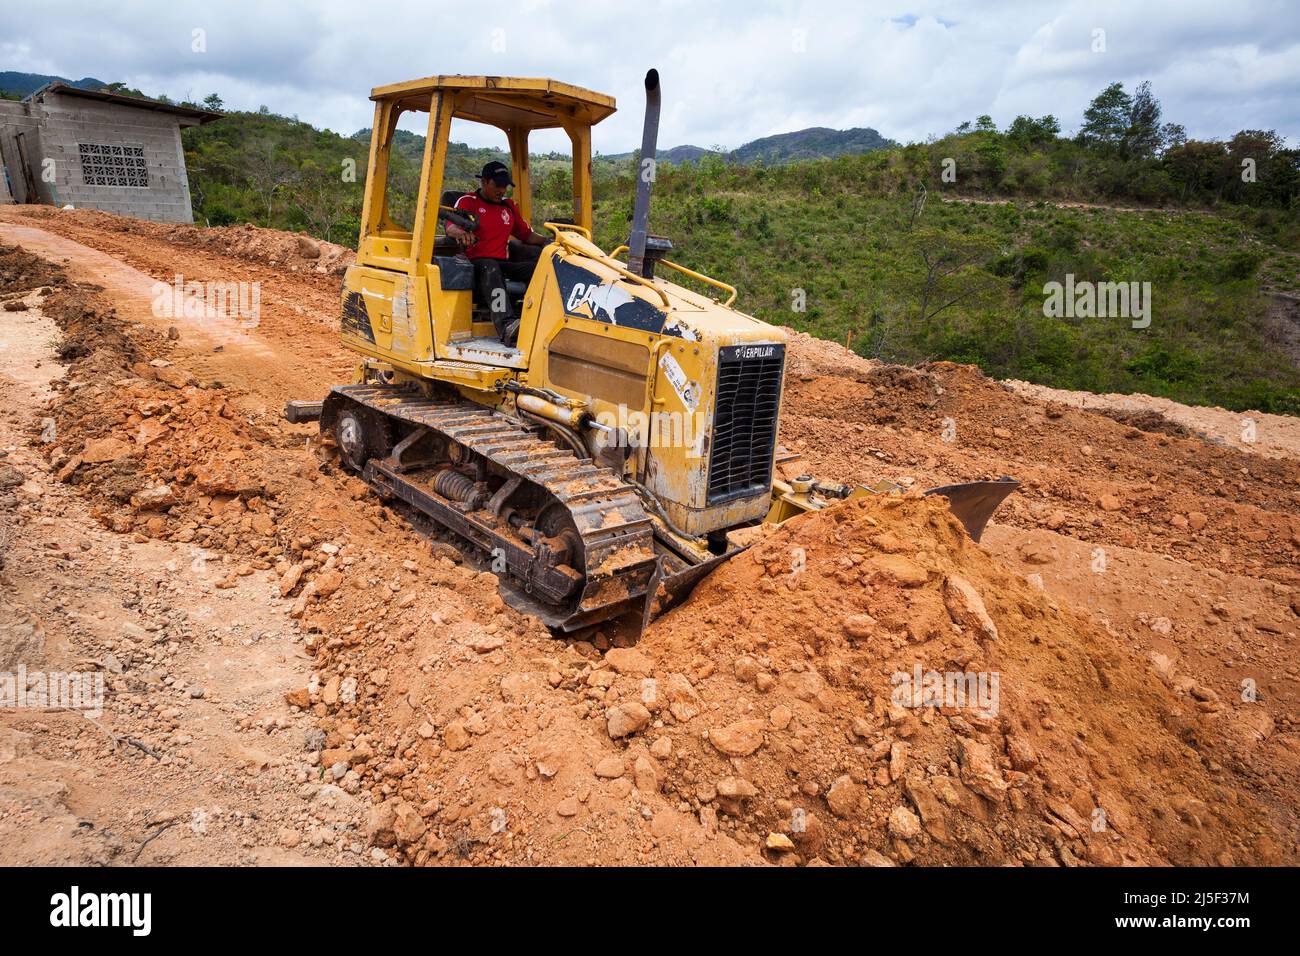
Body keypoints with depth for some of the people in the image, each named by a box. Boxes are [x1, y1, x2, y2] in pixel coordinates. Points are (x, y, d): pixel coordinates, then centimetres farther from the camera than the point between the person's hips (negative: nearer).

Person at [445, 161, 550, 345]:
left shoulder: (509, 206, 25)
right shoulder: (468, 202, 7)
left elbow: (527, 235, 28)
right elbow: (450, 227, -11)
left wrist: (546, 241, 7)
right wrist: (461, 233, -36)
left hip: (504, 263, 5)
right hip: (477, 262, -4)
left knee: (538, 266, -26)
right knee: (490, 269, -41)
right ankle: (507, 326, -63)